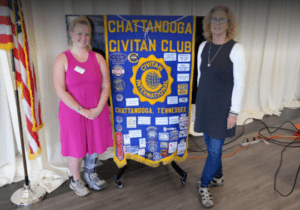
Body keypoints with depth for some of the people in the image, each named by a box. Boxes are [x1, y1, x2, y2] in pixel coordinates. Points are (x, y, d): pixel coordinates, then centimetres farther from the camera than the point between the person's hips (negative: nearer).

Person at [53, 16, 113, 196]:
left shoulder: (98, 58, 3)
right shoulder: (62, 59, -6)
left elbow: (106, 86, 0)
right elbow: (60, 90, -12)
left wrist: (98, 109, -12)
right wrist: (82, 110, -17)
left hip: (97, 112, 3)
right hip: (73, 112, -3)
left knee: (95, 145, 16)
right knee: (77, 149, 10)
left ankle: (91, 175, 42)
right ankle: (76, 181, 35)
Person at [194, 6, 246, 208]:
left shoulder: (236, 49, -10)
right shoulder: (203, 46, 5)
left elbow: (239, 83, -11)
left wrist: (234, 112, -12)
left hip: (222, 107, -5)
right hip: (204, 104, 5)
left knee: (215, 148, 1)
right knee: (211, 144, 16)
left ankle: (204, 185, 22)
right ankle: (218, 177, 38)